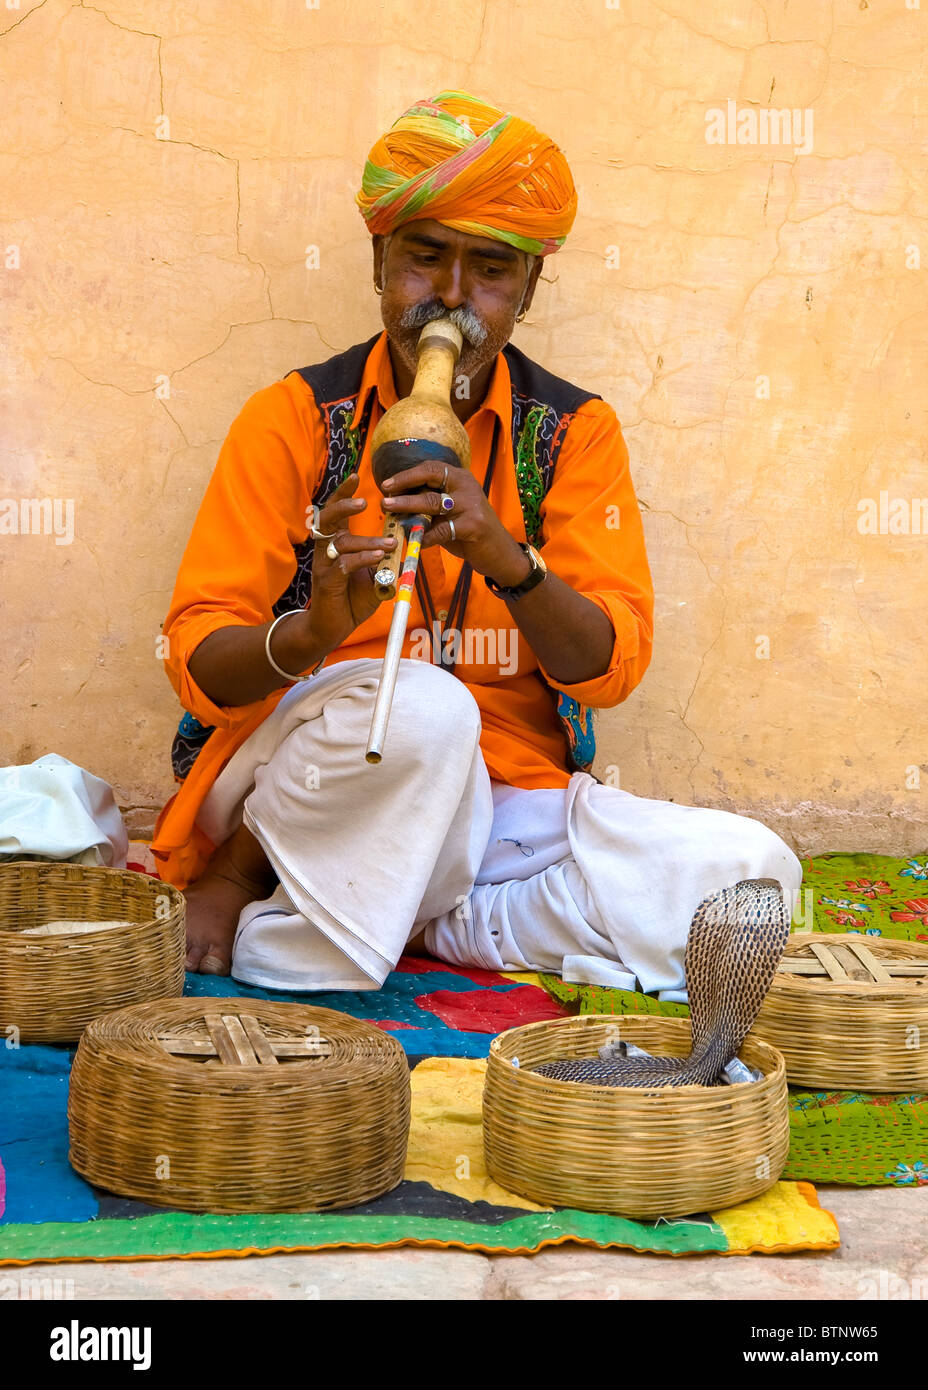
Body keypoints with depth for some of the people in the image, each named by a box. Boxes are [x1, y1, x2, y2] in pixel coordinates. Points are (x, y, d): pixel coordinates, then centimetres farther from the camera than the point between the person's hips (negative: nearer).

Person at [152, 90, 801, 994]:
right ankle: (240, 878, -10)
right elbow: (195, 659, -4)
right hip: (306, 792, -3)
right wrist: (311, 632, -27)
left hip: (508, 809, 3)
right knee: (425, 708, -37)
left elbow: (611, 668, -3)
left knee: (749, 870, -20)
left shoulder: (574, 432, 7)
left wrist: (507, 560, -23)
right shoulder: (294, 418, 2)